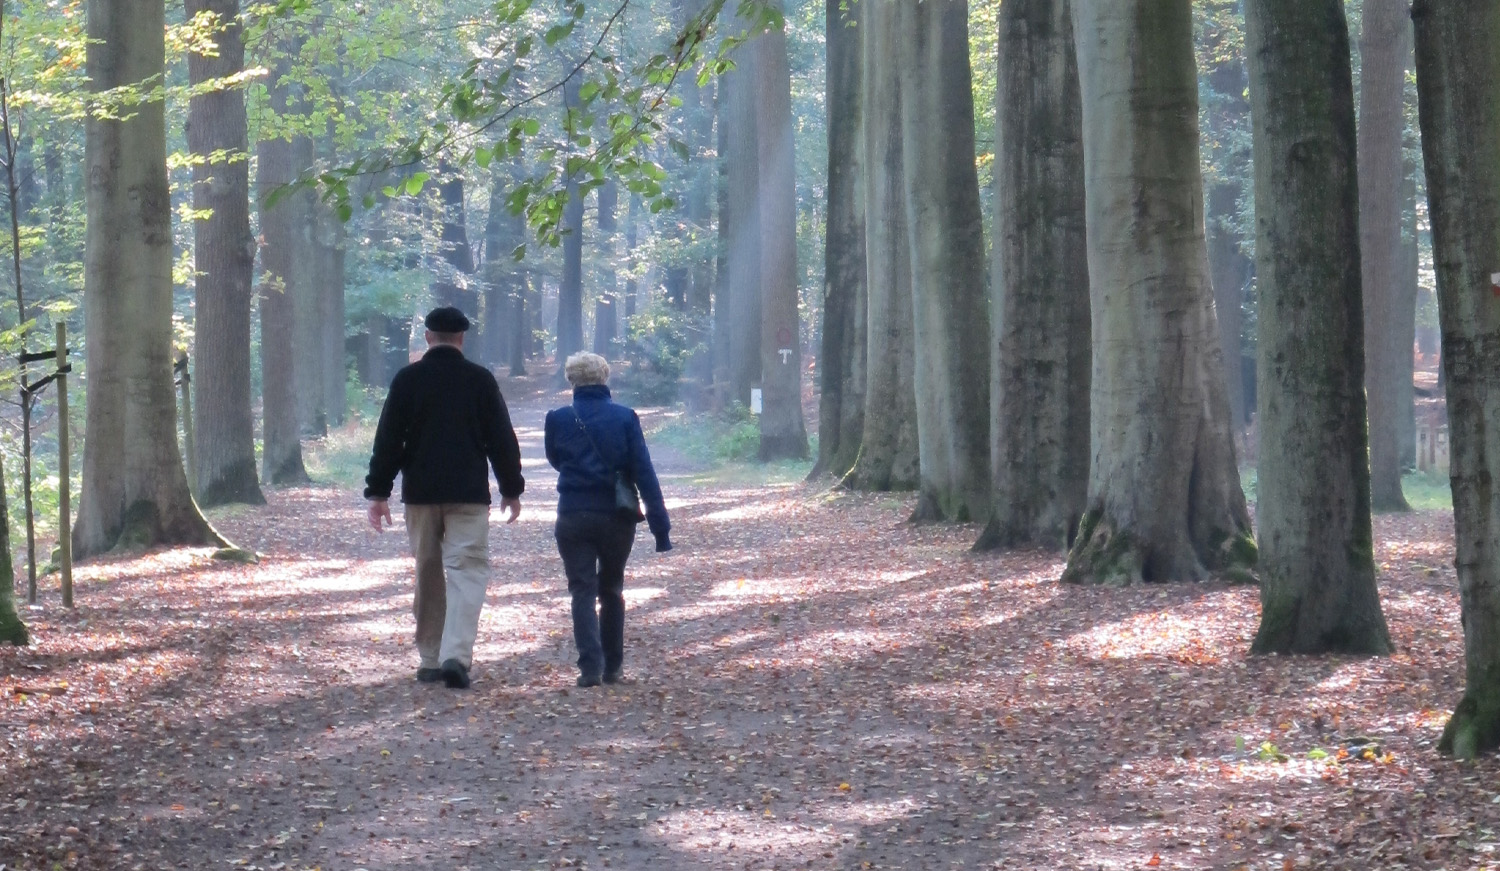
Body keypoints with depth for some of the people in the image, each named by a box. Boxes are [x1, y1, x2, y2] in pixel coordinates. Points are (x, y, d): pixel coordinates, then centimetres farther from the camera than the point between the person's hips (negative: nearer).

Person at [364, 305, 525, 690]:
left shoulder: (407, 379, 2)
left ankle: (430, 661, 15)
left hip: (420, 492, 2)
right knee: (467, 571, -3)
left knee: (427, 575, 12)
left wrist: (378, 492, 6)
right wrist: (512, 489, 12)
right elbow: (502, 438, 3)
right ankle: (456, 655, -20)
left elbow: (388, 439, 1)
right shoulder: (480, 380, 0)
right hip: (469, 494, -2)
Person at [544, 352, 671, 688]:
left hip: (573, 518, -1)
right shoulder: (625, 417, -3)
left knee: (583, 592, 0)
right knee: (611, 591, 16)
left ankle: (591, 667, -13)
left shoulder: (558, 419, -3)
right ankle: (612, 668, 19)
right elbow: (644, 473, -5)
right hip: (616, 518, 1)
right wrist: (660, 524, -4)